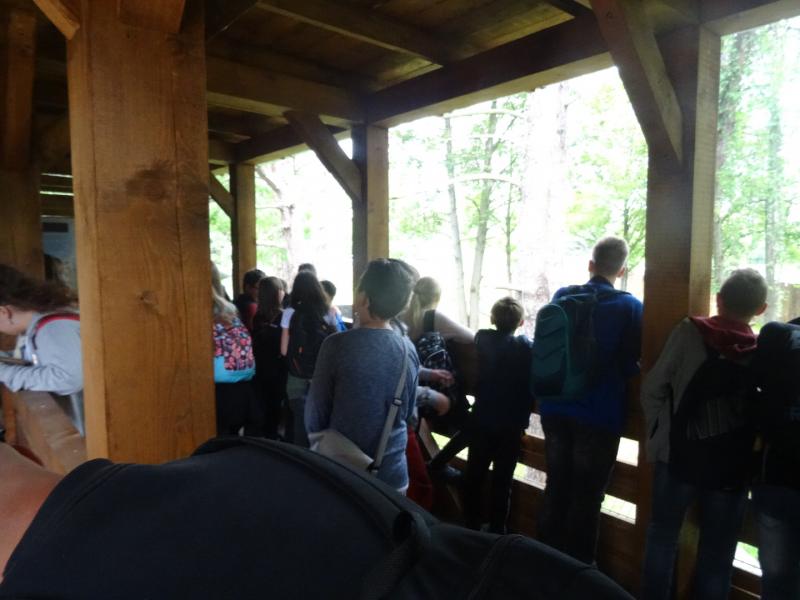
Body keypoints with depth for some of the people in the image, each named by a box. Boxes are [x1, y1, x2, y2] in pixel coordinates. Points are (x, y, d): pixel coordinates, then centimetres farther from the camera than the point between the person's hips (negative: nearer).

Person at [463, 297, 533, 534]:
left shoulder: (482, 338, -2)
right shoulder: (526, 347, -8)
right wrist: (524, 420, 2)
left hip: (482, 419, 2)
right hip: (510, 425, -2)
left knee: (474, 474, 14)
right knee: (502, 480, 7)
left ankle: (471, 525, 24)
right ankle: (496, 530, 15)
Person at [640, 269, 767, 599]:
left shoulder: (689, 332, -9)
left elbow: (652, 389, -8)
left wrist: (660, 433, 5)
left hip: (677, 456, -1)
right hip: (731, 468, 1)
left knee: (662, 535, 17)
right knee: (717, 553, 16)